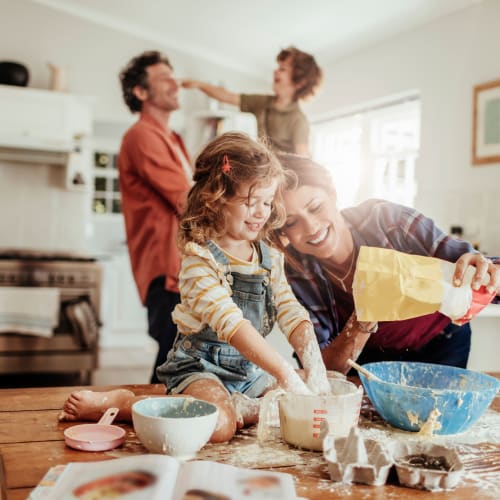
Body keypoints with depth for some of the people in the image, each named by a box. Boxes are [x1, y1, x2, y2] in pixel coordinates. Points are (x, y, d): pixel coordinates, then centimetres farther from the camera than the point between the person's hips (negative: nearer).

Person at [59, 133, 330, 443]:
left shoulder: (271, 258, 6)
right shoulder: (200, 257, -17)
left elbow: (292, 315, 0)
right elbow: (230, 323, -28)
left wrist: (315, 367, -19)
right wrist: (285, 373, -35)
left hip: (252, 369, 7)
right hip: (200, 367, -7)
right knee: (219, 425, -33)